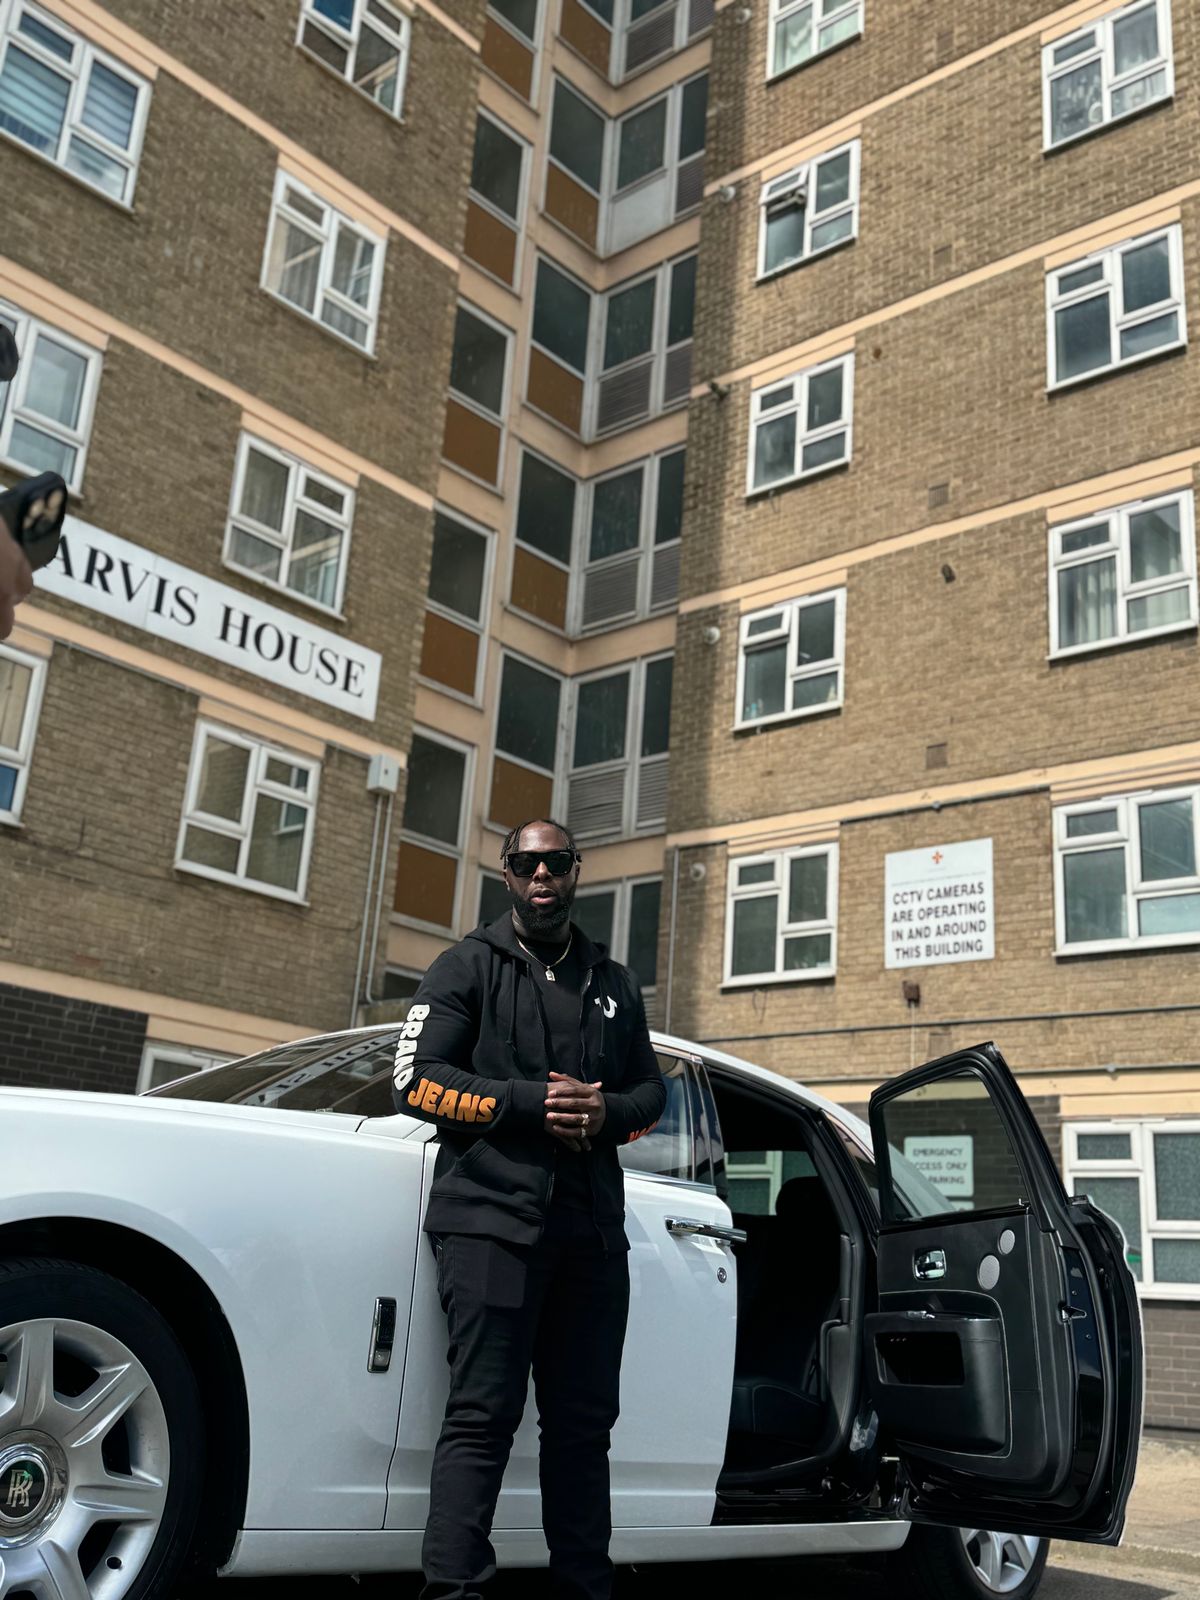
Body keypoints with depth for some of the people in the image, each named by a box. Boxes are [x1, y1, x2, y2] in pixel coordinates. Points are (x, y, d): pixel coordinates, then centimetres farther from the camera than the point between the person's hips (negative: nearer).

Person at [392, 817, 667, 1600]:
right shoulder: (469, 965, 6)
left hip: (592, 1228, 5)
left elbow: (651, 1089, 20)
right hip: (493, 1218, -5)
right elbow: (418, 1079, -3)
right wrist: (531, 1103, -14)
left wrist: (608, 1111, -5)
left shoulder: (614, 984, 20)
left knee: (584, 1420, 10)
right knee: (482, 1417, -9)